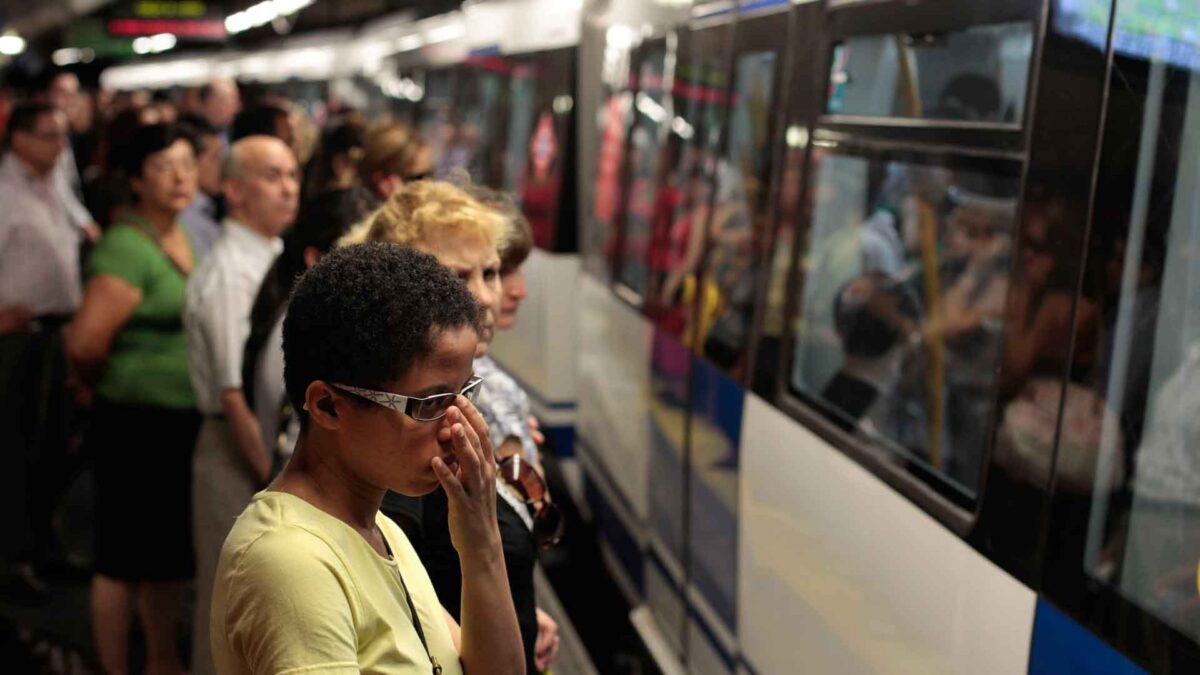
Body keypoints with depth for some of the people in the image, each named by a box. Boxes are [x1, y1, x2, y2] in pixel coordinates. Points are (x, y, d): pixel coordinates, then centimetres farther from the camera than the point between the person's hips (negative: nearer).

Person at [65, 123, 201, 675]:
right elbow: (85, 343, -23)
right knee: (123, 557, 6)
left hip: (184, 422, 8)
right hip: (136, 423, -8)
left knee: (169, 550, 20)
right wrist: (118, 386, -5)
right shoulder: (126, 247, -18)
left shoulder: (184, 236, 8)